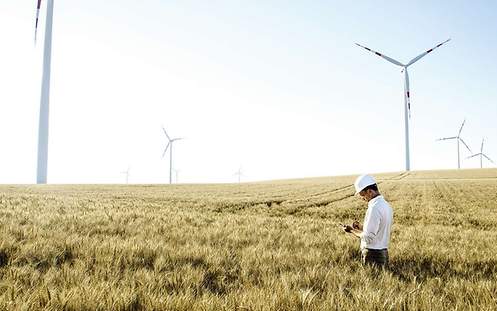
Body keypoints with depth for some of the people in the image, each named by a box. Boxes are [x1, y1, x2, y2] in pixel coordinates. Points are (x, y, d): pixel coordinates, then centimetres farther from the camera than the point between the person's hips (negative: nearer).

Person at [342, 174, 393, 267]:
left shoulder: (374, 208, -21)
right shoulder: (385, 205, 9)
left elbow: (368, 237, -22)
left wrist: (352, 230, -9)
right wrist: (361, 227, 12)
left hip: (373, 255, -9)